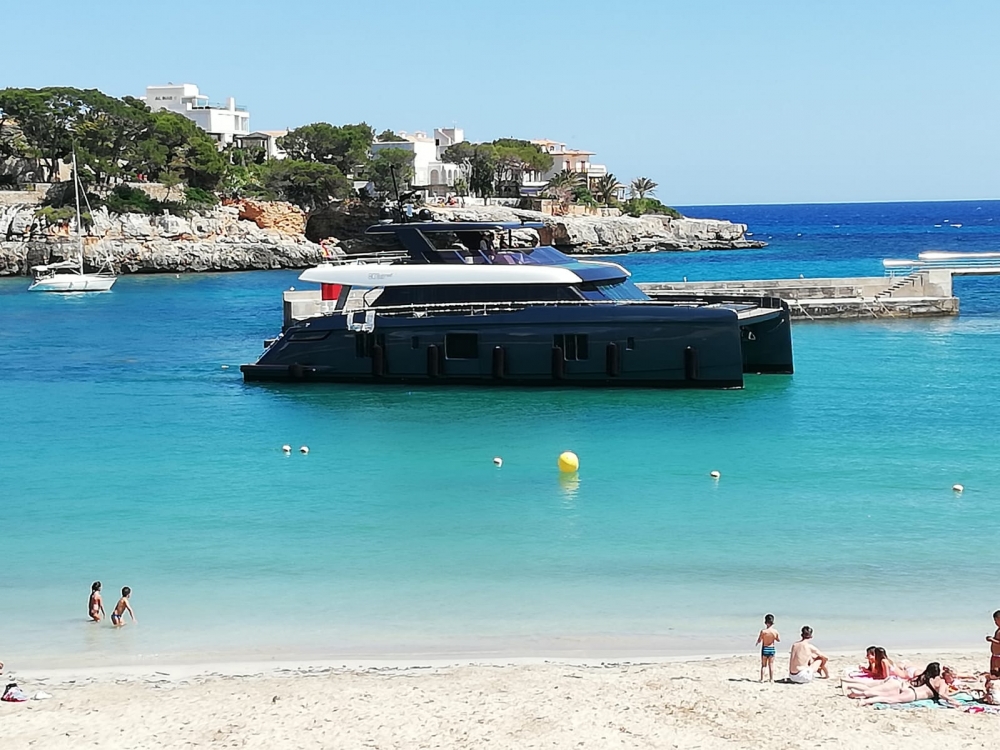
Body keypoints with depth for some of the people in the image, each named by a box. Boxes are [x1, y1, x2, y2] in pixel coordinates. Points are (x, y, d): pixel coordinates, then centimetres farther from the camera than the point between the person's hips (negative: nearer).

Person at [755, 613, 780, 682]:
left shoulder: (763, 631, -16)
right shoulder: (775, 631, -9)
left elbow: (759, 641, -10)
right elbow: (779, 640, 4)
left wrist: (756, 644, 12)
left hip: (764, 649, -2)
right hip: (772, 649, 2)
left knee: (763, 665, 10)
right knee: (771, 665, 10)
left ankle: (762, 679, 10)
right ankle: (771, 679, 11)